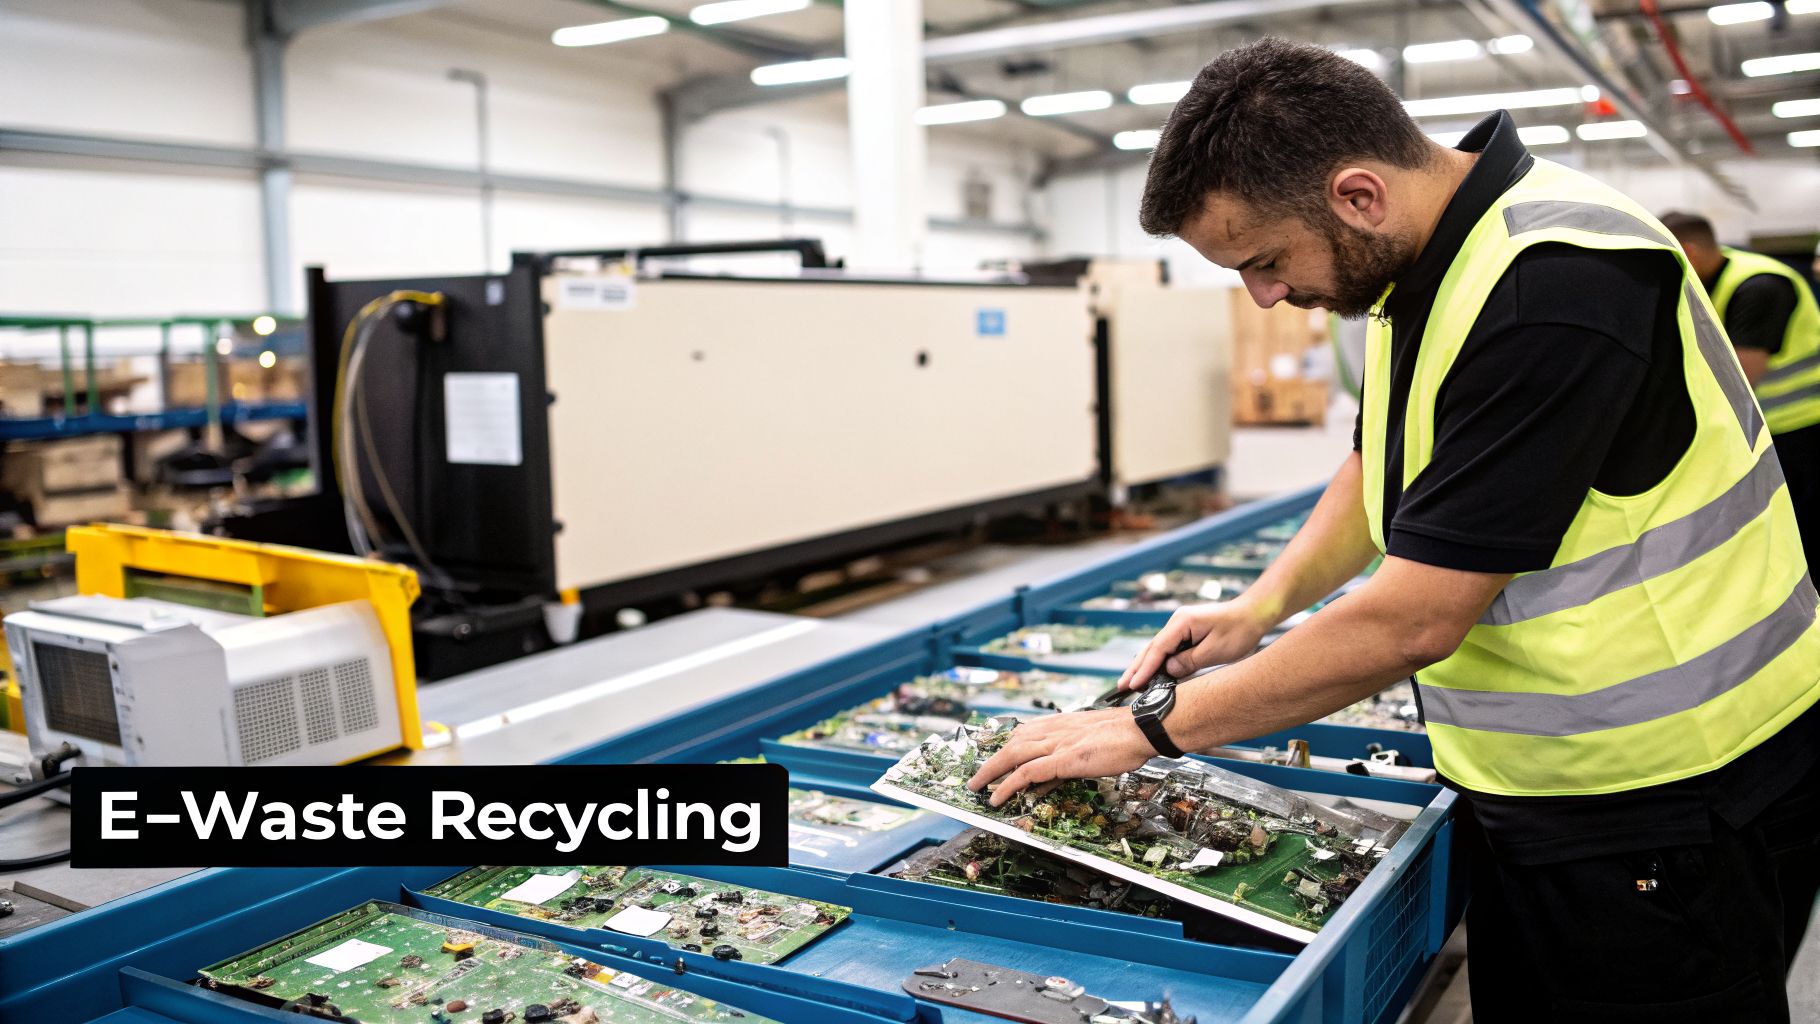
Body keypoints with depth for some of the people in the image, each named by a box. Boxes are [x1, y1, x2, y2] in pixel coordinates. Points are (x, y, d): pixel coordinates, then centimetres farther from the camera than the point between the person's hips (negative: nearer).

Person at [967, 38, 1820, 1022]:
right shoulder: (1418, 263, 2)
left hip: (1668, 805, -8)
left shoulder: (1555, 287, -27)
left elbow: (1414, 620, -27)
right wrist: (1264, 603, 3)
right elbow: (1383, 462, 19)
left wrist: (1156, 726, -18)